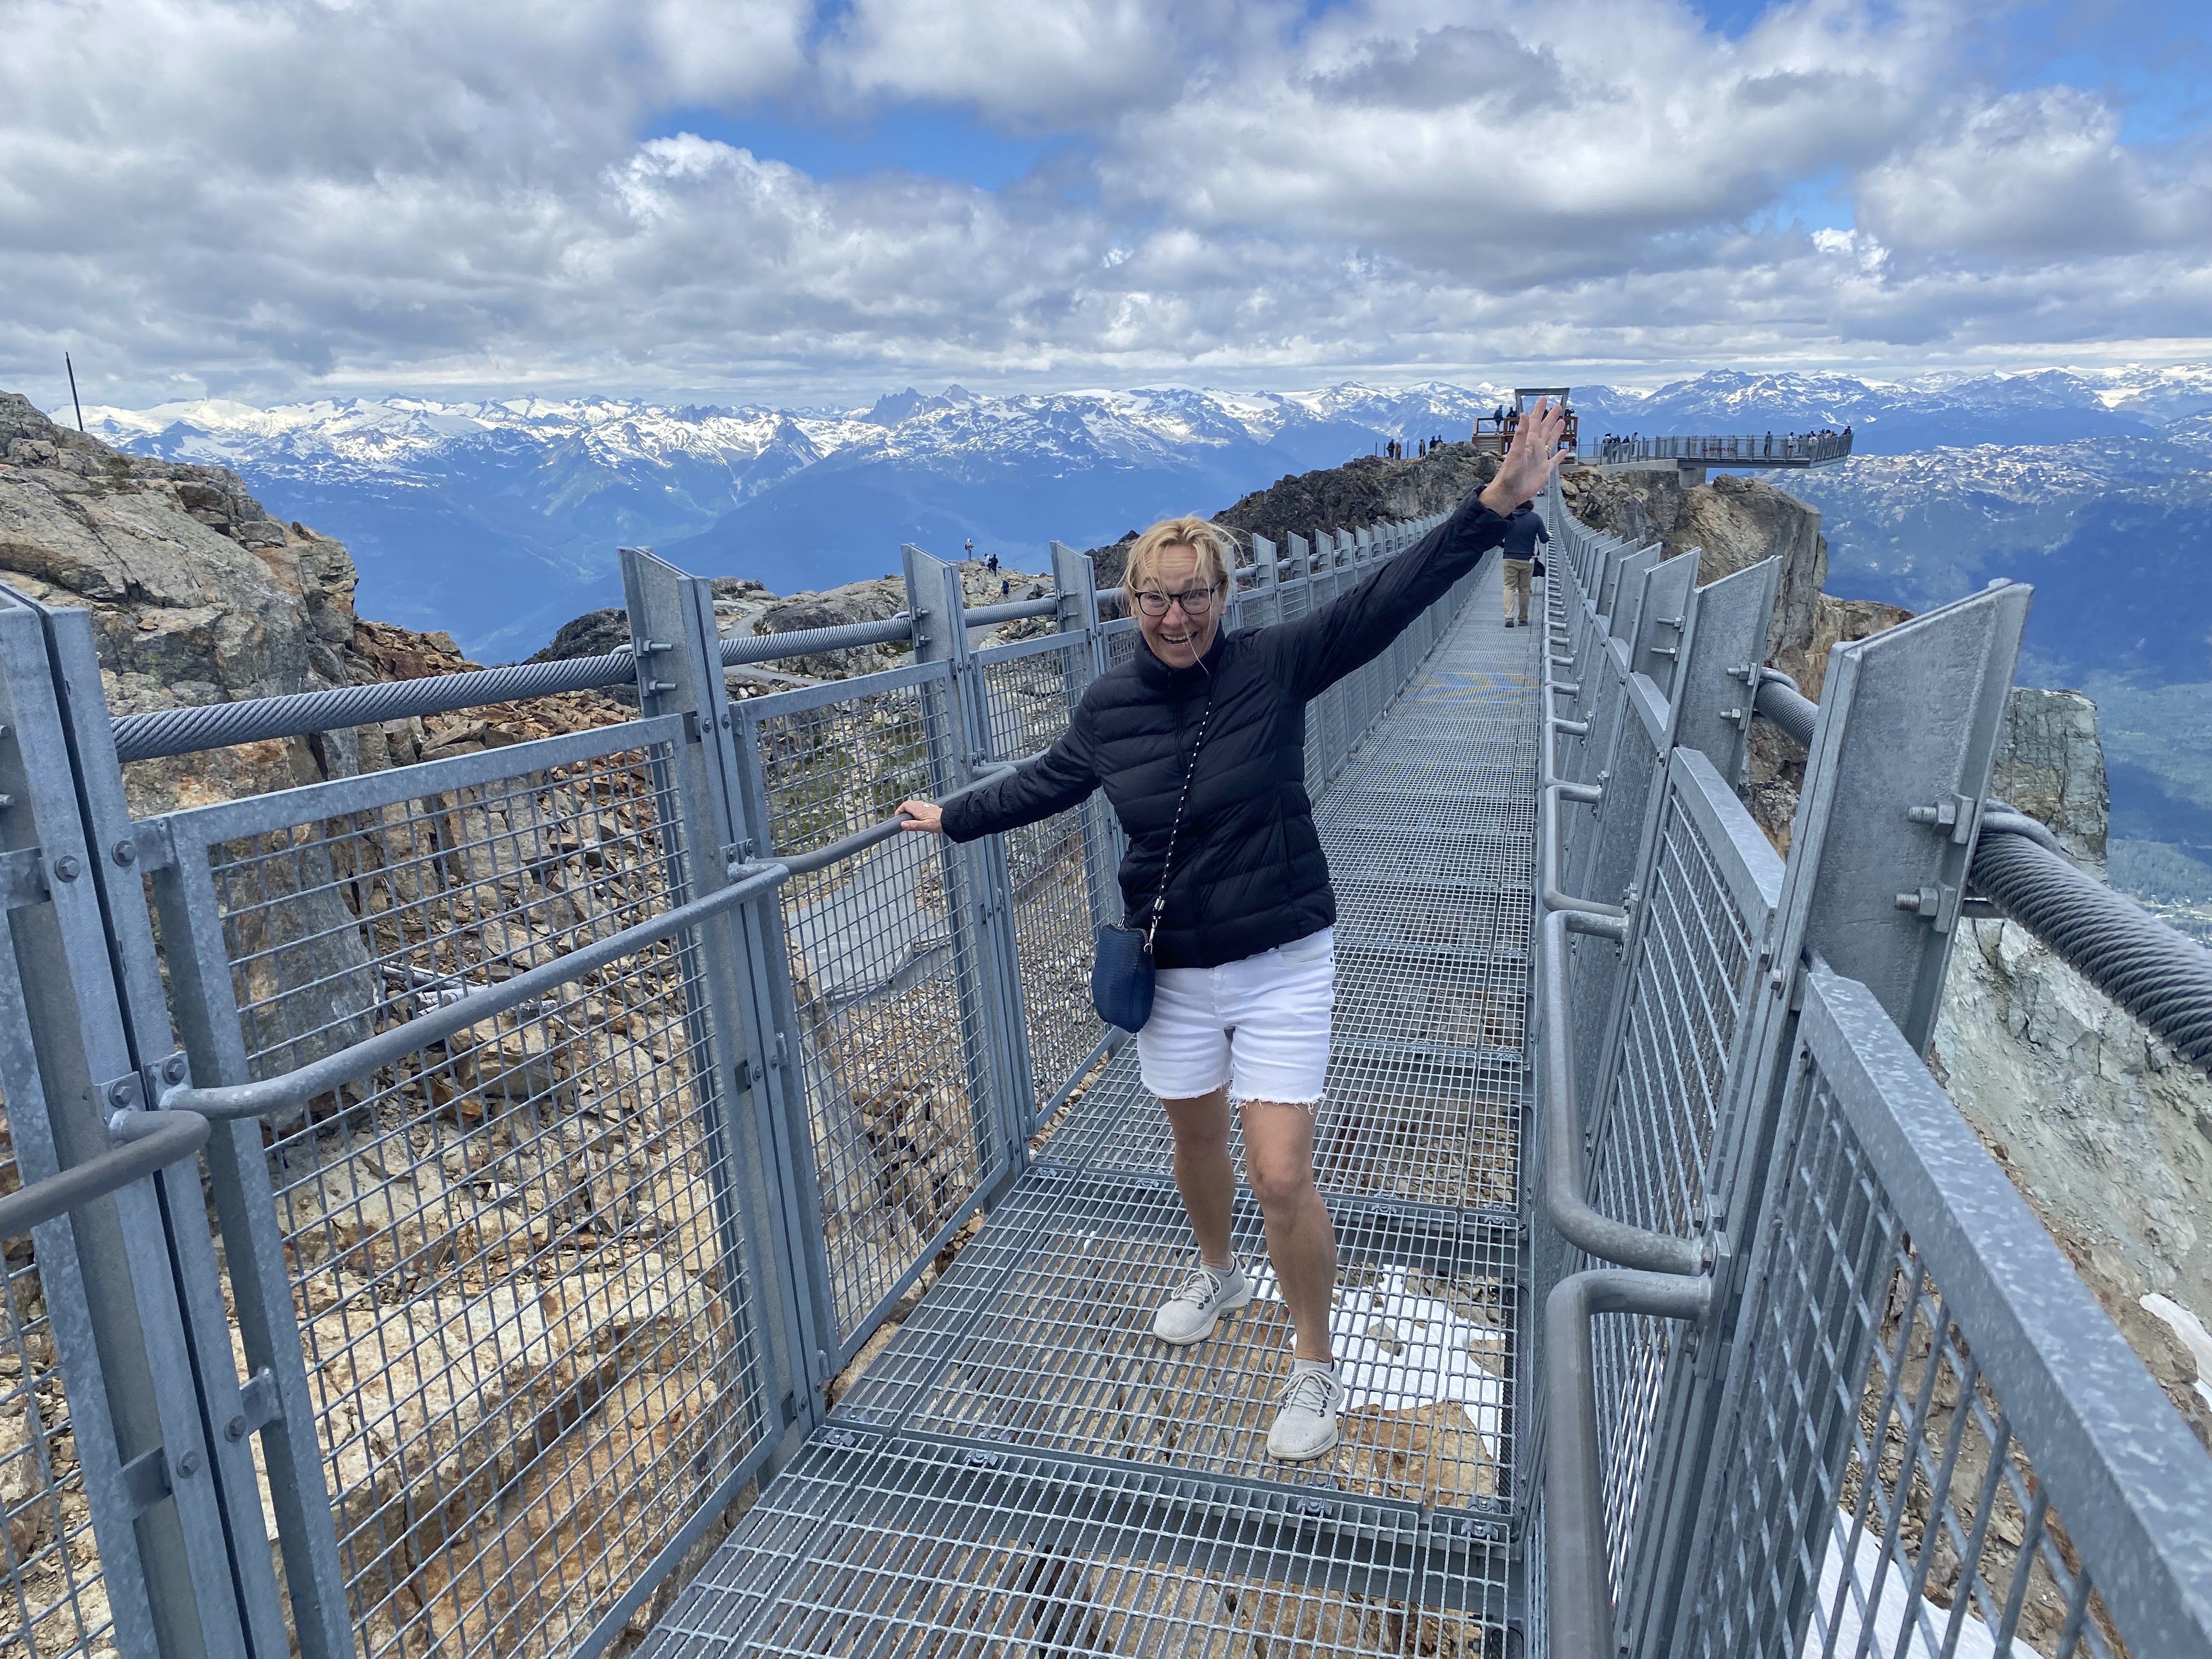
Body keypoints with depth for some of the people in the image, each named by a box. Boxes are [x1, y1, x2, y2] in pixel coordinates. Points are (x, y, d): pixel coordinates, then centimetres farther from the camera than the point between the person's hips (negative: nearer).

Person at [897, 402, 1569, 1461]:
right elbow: (1049, 781, 15)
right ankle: (1218, 1274, 53)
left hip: (1281, 966, -3)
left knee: (1281, 1176, -5)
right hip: (1174, 972, 4)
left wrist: (1497, 503, -27)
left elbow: (1389, 600, -19)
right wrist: (953, 818, 24)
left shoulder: (1275, 667, -12)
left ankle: (1315, 1365, 21)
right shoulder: (1110, 706, -3)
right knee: (1196, 1137, 21)